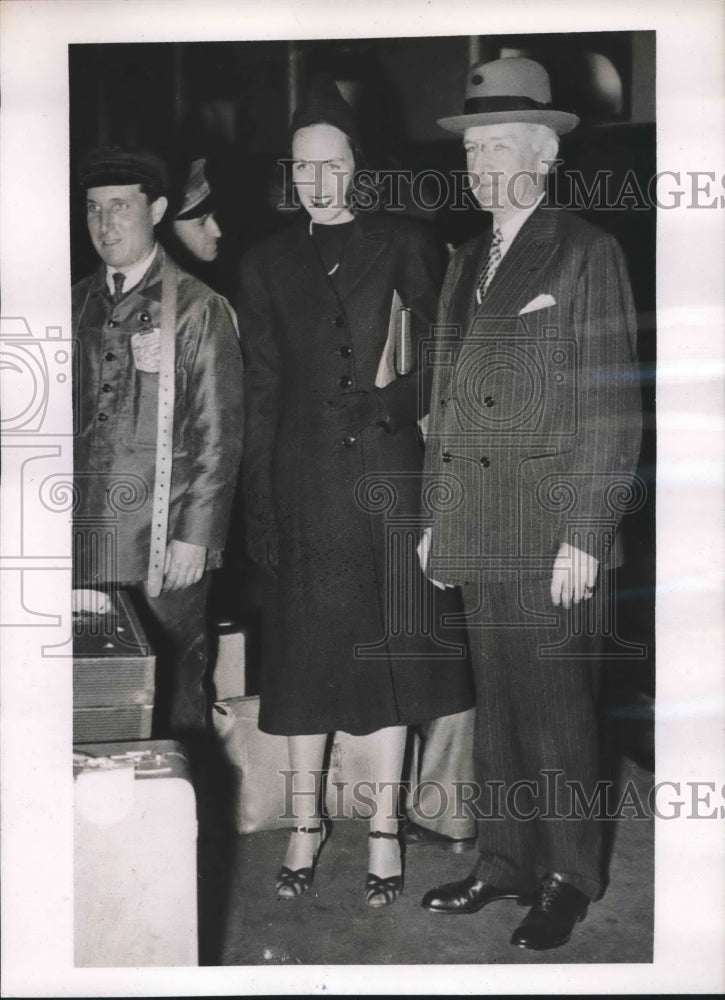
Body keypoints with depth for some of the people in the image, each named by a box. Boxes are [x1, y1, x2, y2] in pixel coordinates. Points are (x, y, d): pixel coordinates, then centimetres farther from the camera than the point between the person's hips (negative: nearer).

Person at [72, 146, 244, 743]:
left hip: (164, 546, -4)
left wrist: (195, 537, -11)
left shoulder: (198, 309, -2)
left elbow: (218, 435, -5)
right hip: (83, 539, 4)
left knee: (171, 692, 2)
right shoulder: (79, 304, 13)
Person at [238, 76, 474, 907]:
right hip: (304, 482, 1)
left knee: (386, 648, 4)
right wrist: (261, 510, 1)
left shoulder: (404, 248, 4)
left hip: (389, 474, -1)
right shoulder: (268, 264, 8)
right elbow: (260, 395, 5)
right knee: (304, 650, 6)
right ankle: (306, 820, 20)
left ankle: (384, 824, 16)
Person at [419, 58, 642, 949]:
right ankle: (504, 862, 23)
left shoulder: (586, 254, -3)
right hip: (479, 532, 6)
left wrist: (584, 534, -14)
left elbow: (613, 407, -8)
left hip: (552, 530, -6)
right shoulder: (465, 264, 17)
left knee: (557, 710, -1)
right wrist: (435, 516, 13)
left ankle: (568, 880, 14)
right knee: (496, 706, 12)